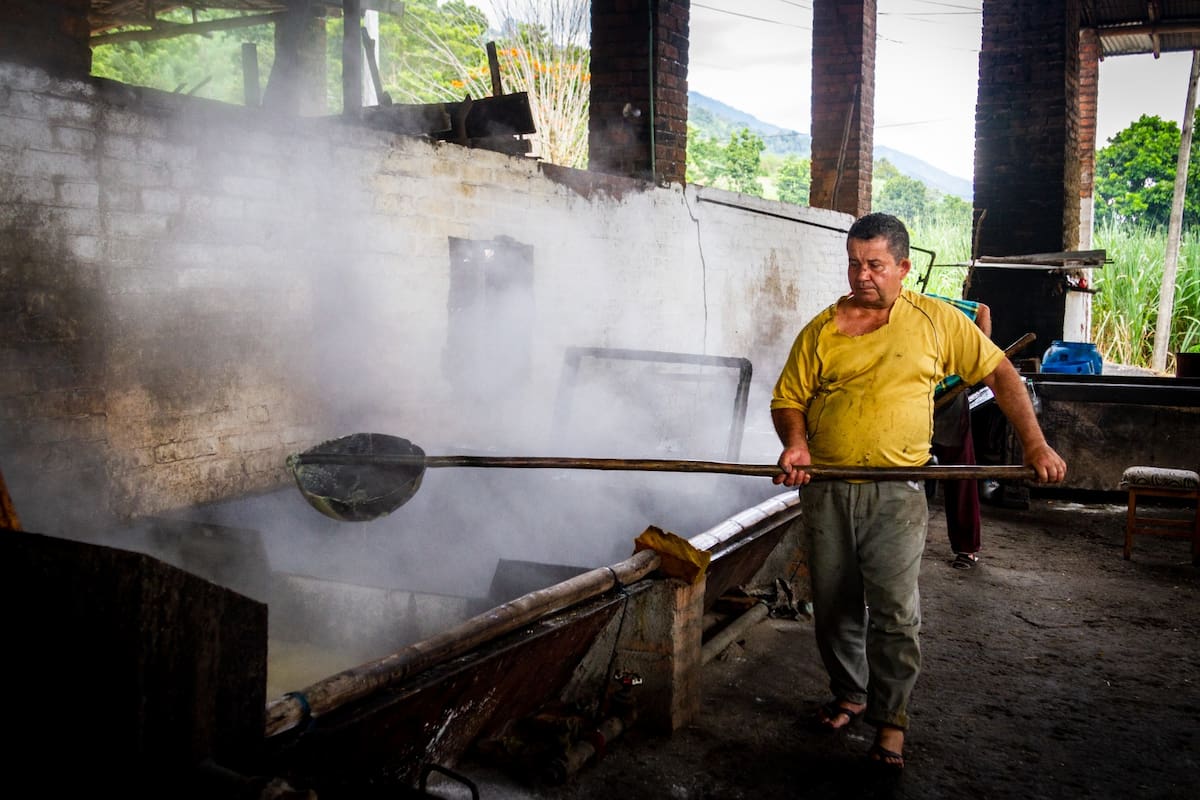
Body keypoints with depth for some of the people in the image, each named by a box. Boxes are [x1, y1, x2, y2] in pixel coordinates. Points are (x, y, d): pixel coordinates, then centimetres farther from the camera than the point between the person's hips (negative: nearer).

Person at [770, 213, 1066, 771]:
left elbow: (999, 374, 7)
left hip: (896, 493, -2)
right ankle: (849, 693, 32)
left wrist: (1036, 447, 2)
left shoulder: (936, 321, 2)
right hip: (825, 490, 3)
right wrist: (795, 444, -15)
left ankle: (890, 717, 11)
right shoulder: (822, 329, 5)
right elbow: (788, 399, 6)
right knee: (834, 606, 11)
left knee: (894, 609, -7)